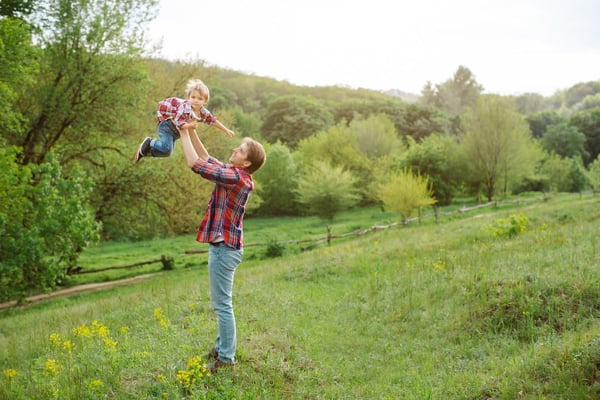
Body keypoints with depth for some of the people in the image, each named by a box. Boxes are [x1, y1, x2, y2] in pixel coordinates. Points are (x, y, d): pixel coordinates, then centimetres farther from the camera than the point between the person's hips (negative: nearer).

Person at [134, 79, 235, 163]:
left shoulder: (203, 112, -13)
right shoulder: (184, 108, -35)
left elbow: (213, 121, 2)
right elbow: (178, 123, -39)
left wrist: (226, 130, 7)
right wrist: (190, 125, -55)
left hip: (176, 131, 8)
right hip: (167, 122, -8)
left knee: (167, 151, 14)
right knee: (167, 149, -25)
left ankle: (144, 151, 31)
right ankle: (149, 143, 1)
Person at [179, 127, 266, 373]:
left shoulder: (236, 177, -19)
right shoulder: (233, 173, 9)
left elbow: (195, 163, -20)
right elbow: (206, 158, 18)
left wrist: (184, 133, -10)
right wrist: (192, 131, 11)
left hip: (224, 247, -10)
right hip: (223, 245, 10)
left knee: (222, 305, -4)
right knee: (220, 304, 20)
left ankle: (226, 359, 3)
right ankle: (222, 348, 31)